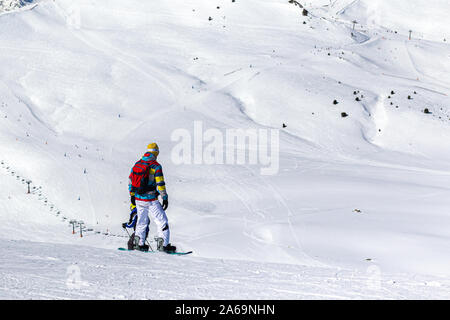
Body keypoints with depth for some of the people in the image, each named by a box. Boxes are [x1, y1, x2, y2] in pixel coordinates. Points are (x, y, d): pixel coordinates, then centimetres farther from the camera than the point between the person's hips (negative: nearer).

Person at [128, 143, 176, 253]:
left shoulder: (137, 164, 6)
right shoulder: (156, 166, -12)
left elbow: (130, 181, 12)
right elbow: (160, 184, -15)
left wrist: (132, 196, 22)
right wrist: (165, 198, -7)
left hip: (138, 199, 6)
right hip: (151, 200, -6)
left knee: (142, 221, 20)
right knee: (162, 221, 4)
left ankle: (140, 244, 25)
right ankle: (165, 245, 1)